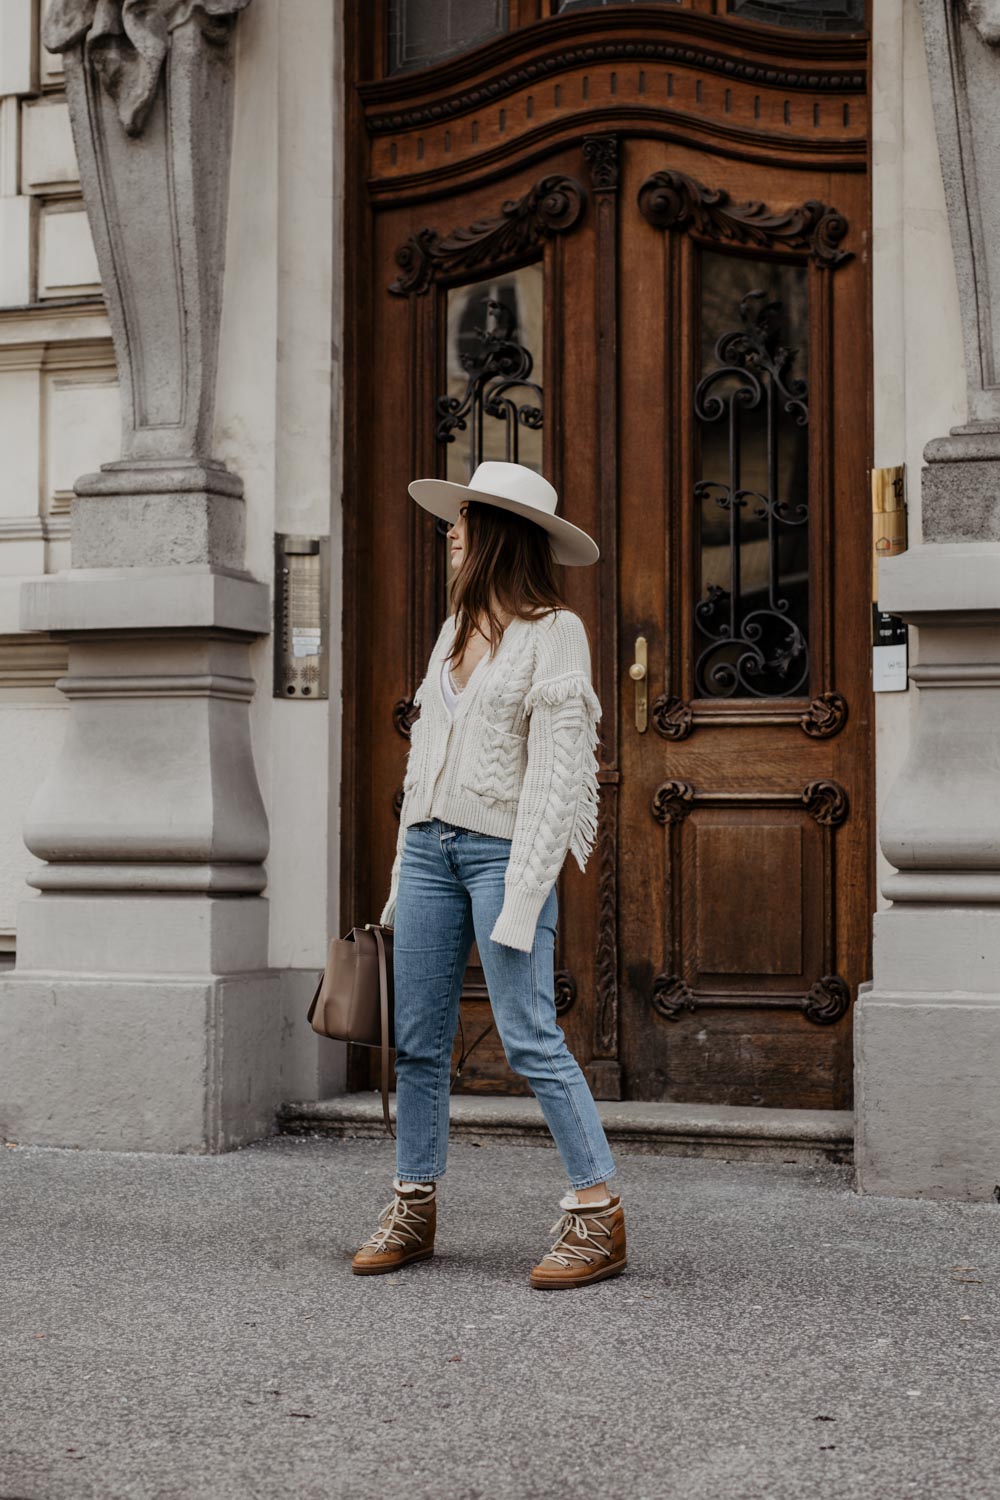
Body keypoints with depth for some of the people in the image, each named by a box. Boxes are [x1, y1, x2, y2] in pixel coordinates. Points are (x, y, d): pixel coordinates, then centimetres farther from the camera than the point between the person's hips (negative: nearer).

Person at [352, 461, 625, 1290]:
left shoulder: (554, 631, -6)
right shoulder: (455, 630, 16)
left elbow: (557, 769, -11)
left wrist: (523, 893, -17)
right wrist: (405, 867, 15)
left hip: (502, 848, -7)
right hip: (430, 844, 7)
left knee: (530, 1037, -9)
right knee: (418, 1037, 8)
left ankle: (599, 1213, 0)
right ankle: (414, 1207, 18)